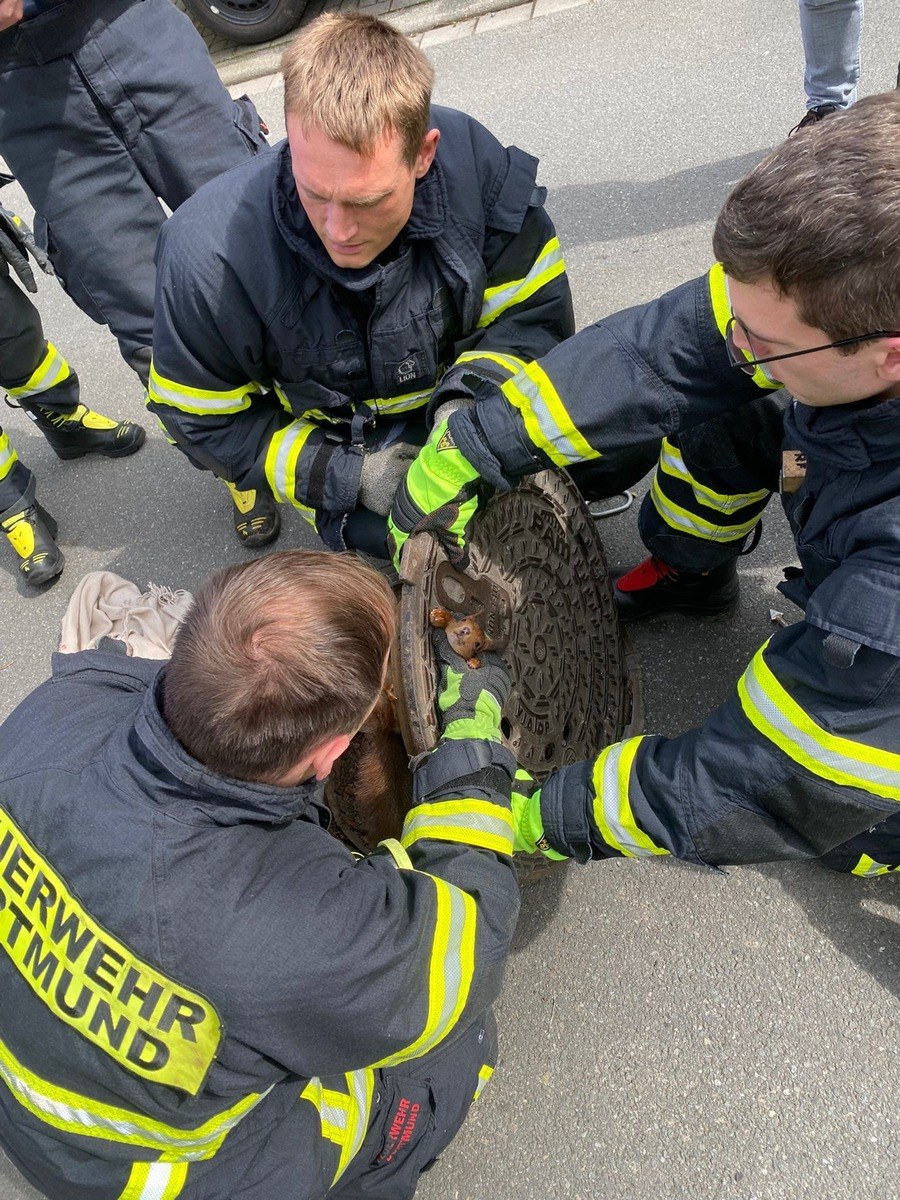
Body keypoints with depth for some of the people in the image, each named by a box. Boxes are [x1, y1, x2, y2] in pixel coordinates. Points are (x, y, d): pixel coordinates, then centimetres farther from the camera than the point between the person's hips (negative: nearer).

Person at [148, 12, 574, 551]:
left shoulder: (475, 163, -29)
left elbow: (535, 315, -15)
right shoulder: (207, 253, -31)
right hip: (329, 436, -2)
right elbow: (203, 420, -17)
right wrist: (351, 474, -25)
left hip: (452, 388, 3)